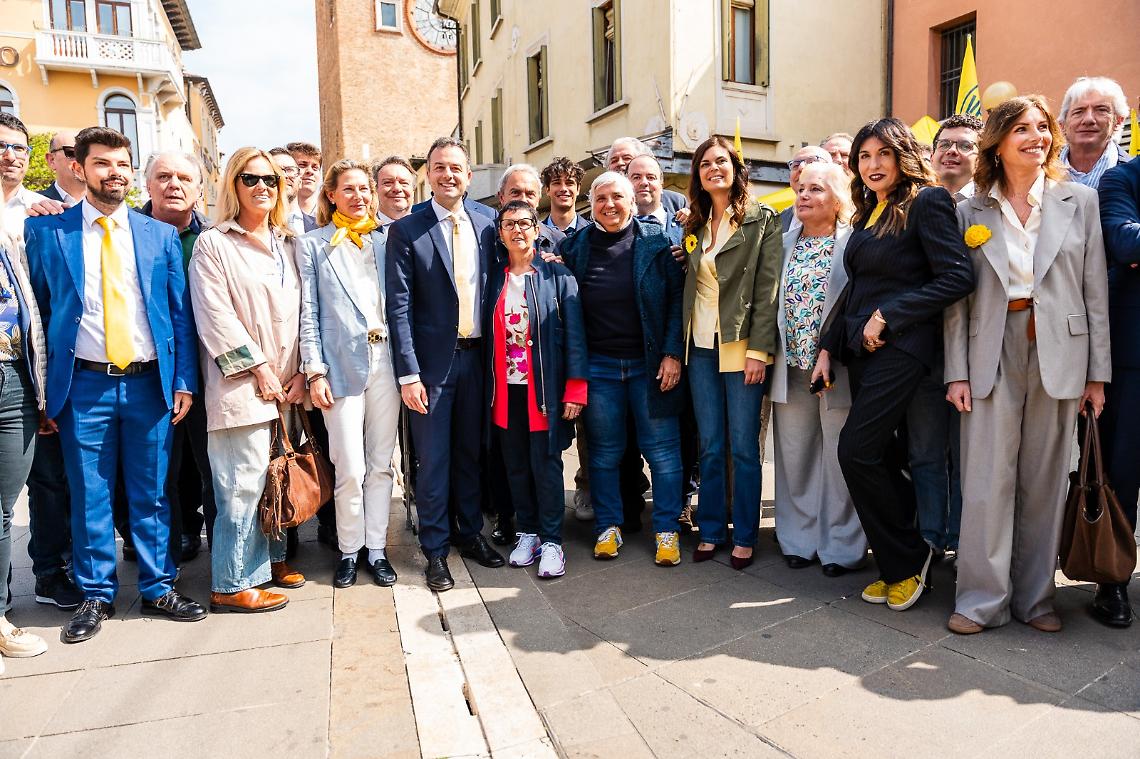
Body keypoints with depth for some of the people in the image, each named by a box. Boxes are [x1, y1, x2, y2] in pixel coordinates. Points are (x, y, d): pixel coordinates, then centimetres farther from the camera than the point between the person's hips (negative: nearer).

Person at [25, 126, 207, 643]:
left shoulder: (161, 235, 7)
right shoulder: (47, 232, 4)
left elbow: (180, 315, 7)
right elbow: (39, 310, 4)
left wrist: (183, 382, 0)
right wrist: (44, 390, -1)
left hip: (149, 383, 1)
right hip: (83, 384, -1)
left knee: (151, 494, 9)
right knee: (89, 497, 7)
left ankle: (158, 589, 23)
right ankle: (96, 595, 24)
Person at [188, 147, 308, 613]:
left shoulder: (289, 244, 15)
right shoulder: (213, 243, 0)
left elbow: (302, 312, 12)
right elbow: (216, 317, -9)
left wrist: (301, 372, 3)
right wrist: (259, 369, -12)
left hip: (285, 382, 5)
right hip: (241, 383, -5)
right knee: (243, 483, -4)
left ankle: (270, 558, 27)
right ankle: (232, 584, 7)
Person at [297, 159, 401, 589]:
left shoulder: (382, 242, 15)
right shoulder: (313, 246, 6)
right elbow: (308, 314, 2)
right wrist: (315, 372, -6)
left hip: (385, 360, 3)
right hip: (342, 364, -3)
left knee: (381, 464, 7)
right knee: (350, 469, -4)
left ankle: (376, 547, 19)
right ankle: (349, 550, 15)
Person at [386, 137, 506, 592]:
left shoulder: (485, 225, 7)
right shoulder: (407, 230, -4)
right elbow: (399, 306, -8)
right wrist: (408, 374, -13)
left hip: (476, 356, 4)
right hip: (433, 360, -3)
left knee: (470, 452, 15)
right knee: (433, 460, 4)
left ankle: (470, 533, 32)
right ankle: (435, 550, 18)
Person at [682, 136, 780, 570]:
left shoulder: (761, 220, 0)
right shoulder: (694, 226, 14)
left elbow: (767, 289, -7)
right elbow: (687, 288, 14)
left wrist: (758, 349, -15)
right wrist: (679, 347, 6)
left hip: (741, 346, -4)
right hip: (701, 347, 5)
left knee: (743, 446, 1)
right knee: (710, 446, 9)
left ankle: (744, 537, 12)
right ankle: (711, 531, 18)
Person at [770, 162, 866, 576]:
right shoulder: (785, 244, 12)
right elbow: (772, 302, 15)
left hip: (837, 367, -4)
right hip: (792, 368, 4)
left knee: (839, 459, 3)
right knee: (794, 456, 10)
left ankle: (841, 546, 16)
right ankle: (800, 539, 23)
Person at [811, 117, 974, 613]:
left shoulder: (927, 201, -5)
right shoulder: (867, 212, 18)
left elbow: (957, 277, -15)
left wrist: (888, 316, -15)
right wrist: (829, 345, 15)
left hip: (900, 347, -7)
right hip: (862, 349, 8)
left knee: (856, 451, -13)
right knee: (882, 458, 8)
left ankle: (906, 560, 6)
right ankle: (897, 568, 20)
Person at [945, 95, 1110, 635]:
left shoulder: (1080, 201, 7)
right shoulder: (971, 212, 6)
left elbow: (1096, 292, 5)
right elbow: (958, 299, 3)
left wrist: (1097, 373, 1)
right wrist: (957, 372, -4)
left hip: (1059, 354, 1)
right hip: (992, 353, -1)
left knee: (1044, 481, 8)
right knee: (987, 480, -1)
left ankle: (1036, 596, 21)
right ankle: (982, 599, 10)